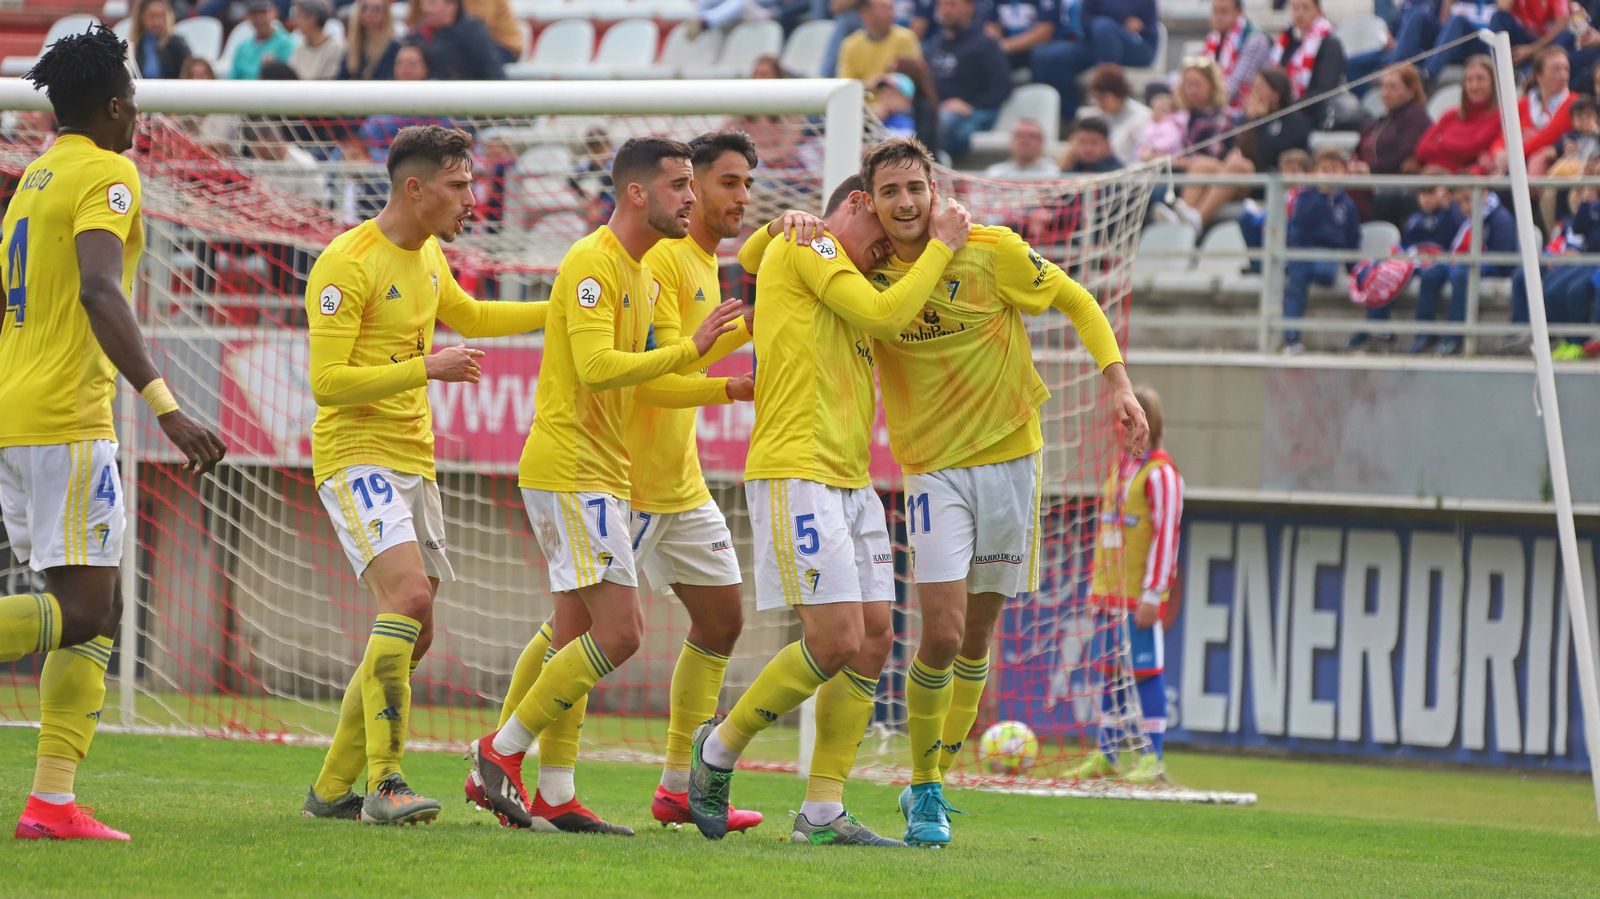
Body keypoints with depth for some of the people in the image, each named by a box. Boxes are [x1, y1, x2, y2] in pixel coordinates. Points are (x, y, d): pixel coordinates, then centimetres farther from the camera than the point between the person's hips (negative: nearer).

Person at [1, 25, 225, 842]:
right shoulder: (105, 175, -8)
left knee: (96, 610, 9)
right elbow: (98, 292, -23)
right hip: (66, 418, -9)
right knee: (85, 609, -12)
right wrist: (164, 406, -30)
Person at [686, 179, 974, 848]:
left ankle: (822, 813, 4)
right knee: (836, 642, -14)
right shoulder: (804, 247, -3)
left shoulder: (836, 270, 23)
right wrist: (941, 246, -3)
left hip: (850, 481, 10)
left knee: (876, 638, 3)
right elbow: (884, 315, -12)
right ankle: (720, 747, 6)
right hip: (795, 473, -10)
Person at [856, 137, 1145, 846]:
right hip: (933, 468, -1)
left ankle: (933, 783, 23)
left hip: (1009, 458, 1)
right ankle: (924, 789, 1)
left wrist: (1118, 382, -6)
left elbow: (1076, 301, 4)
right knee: (942, 634, -15)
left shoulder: (991, 251, -9)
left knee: (977, 638, 8)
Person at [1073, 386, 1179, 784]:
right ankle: (1106, 755, 15)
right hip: (1110, 593, 8)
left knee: (1146, 671, -6)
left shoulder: (1160, 473, -10)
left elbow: (1165, 536, -14)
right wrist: (1098, 586, 19)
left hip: (1141, 597, -8)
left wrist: (1153, 594, -17)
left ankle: (1153, 759, -4)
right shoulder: (1120, 468, 16)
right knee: (1111, 670, 10)